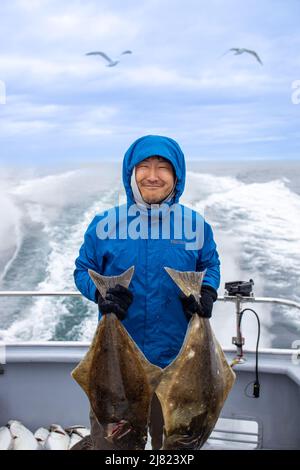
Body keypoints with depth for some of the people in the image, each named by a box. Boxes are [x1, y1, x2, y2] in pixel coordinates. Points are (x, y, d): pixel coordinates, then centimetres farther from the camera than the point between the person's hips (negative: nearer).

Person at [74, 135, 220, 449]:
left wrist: (207, 292, -13)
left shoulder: (196, 224, -5)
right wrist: (99, 293, -18)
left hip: (175, 356, 1)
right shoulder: (105, 223, -7)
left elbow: (211, 265, 8)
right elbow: (83, 269, 2)